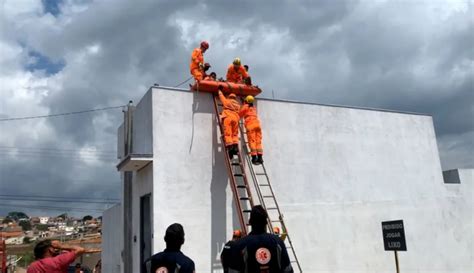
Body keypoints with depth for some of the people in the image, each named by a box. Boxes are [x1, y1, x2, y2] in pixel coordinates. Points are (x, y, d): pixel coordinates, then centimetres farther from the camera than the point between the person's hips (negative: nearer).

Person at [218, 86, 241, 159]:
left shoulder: (227, 101, 18)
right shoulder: (238, 105, 26)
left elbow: (221, 96, 31)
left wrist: (220, 90, 47)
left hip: (227, 117, -3)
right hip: (235, 118, 4)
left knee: (228, 134, -11)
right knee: (235, 134, 8)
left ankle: (230, 148, -25)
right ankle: (235, 147, -12)